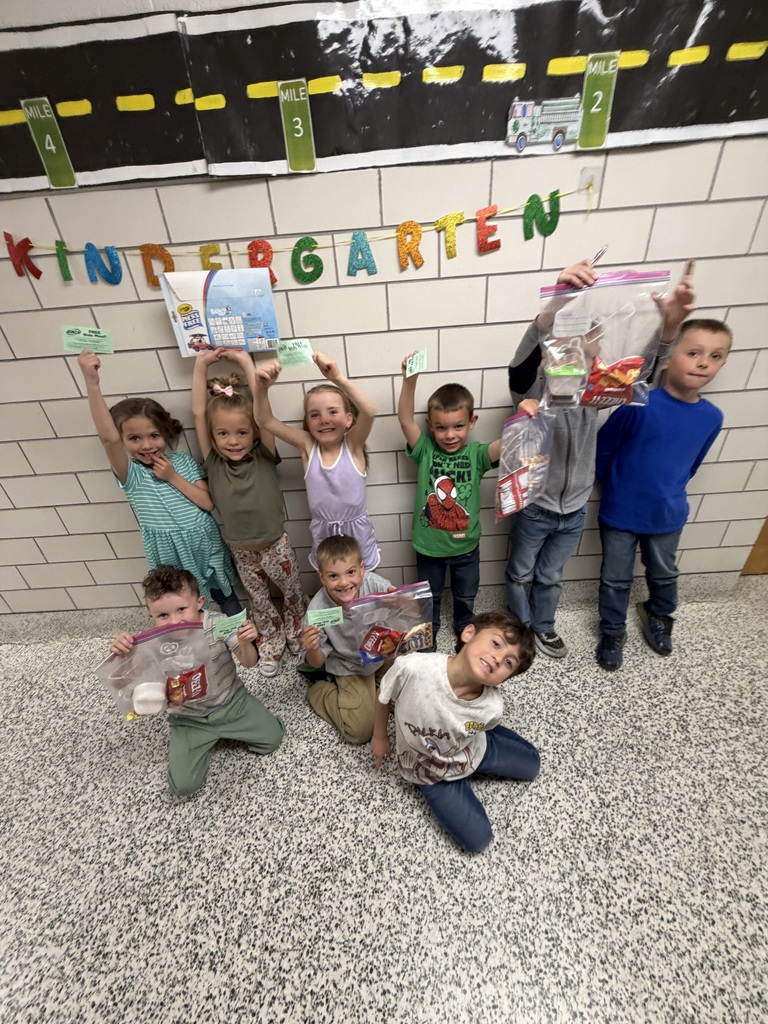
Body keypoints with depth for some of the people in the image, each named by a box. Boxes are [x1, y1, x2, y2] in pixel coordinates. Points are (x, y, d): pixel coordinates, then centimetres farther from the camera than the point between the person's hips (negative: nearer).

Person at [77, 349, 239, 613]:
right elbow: (108, 438, -33)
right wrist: (92, 382, -40)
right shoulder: (131, 474, -13)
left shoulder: (183, 461, -6)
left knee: (228, 602, 22)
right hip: (173, 560, -1)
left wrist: (173, 478, -20)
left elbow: (209, 503, -11)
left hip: (209, 549, 2)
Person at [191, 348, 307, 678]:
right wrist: (201, 365, -14)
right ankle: (270, 646, 46)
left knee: (293, 593, 20)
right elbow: (198, 414, -15)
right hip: (241, 552, 2)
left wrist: (245, 361, -21)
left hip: (276, 546, -2)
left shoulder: (263, 458, -15)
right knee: (260, 603, 22)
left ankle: (297, 634, 48)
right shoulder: (214, 463, -11)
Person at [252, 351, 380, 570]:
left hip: (358, 537, -1)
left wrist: (337, 377, -46)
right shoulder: (307, 445, -9)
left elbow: (369, 411, -34)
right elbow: (265, 421, -17)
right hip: (323, 539, 2)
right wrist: (262, 388, -34)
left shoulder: (353, 444, -15)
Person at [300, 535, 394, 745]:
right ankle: (319, 691, 14)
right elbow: (317, 663, -12)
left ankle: (374, 685, 20)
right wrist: (312, 649, -36)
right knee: (360, 731, -8)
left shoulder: (375, 584, -30)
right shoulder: (318, 610, -28)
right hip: (352, 669, -2)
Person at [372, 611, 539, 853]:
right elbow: (383, 696, -19)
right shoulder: (411, 668, -43)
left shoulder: (492, 708, -35)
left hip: (474, 750, 2)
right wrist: (379, 737, -4)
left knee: (531, 765, 20)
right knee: (477, 840, 2)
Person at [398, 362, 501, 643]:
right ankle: (428, 631, 52)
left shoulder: (476, 453, -13)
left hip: (466, 546, 1)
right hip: (429, 546, 0)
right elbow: (405, 419, -26)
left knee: (465, 596, 26)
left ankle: (464, 627, 56)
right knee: (429, 596, 24)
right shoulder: (426, 450, -13)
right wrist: (410, 378, -39)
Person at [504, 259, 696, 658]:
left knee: (551, 576, 24)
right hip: (533, 508, -4)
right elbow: (522, 363, -39)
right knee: (521, 573, 19)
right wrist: (555, 307, -56)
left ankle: (543, 626, 48)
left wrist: (668, 327, -40)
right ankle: (520, 627, 44)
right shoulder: (532, 389, -18)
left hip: (575, 510, 4)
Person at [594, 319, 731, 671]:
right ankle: (612, 632, 34)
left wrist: (669, 490, 13)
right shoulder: (640, 403, -21)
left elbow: (692, 463, 11)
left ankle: (659, 616, 53)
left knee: (664, 573, 25)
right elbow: (602, 448, -12)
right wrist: (618, 487, 0)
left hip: (668, 514, 4)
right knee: (616, 578, 11)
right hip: (620, 513, -4)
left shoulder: (711, 417, -5)